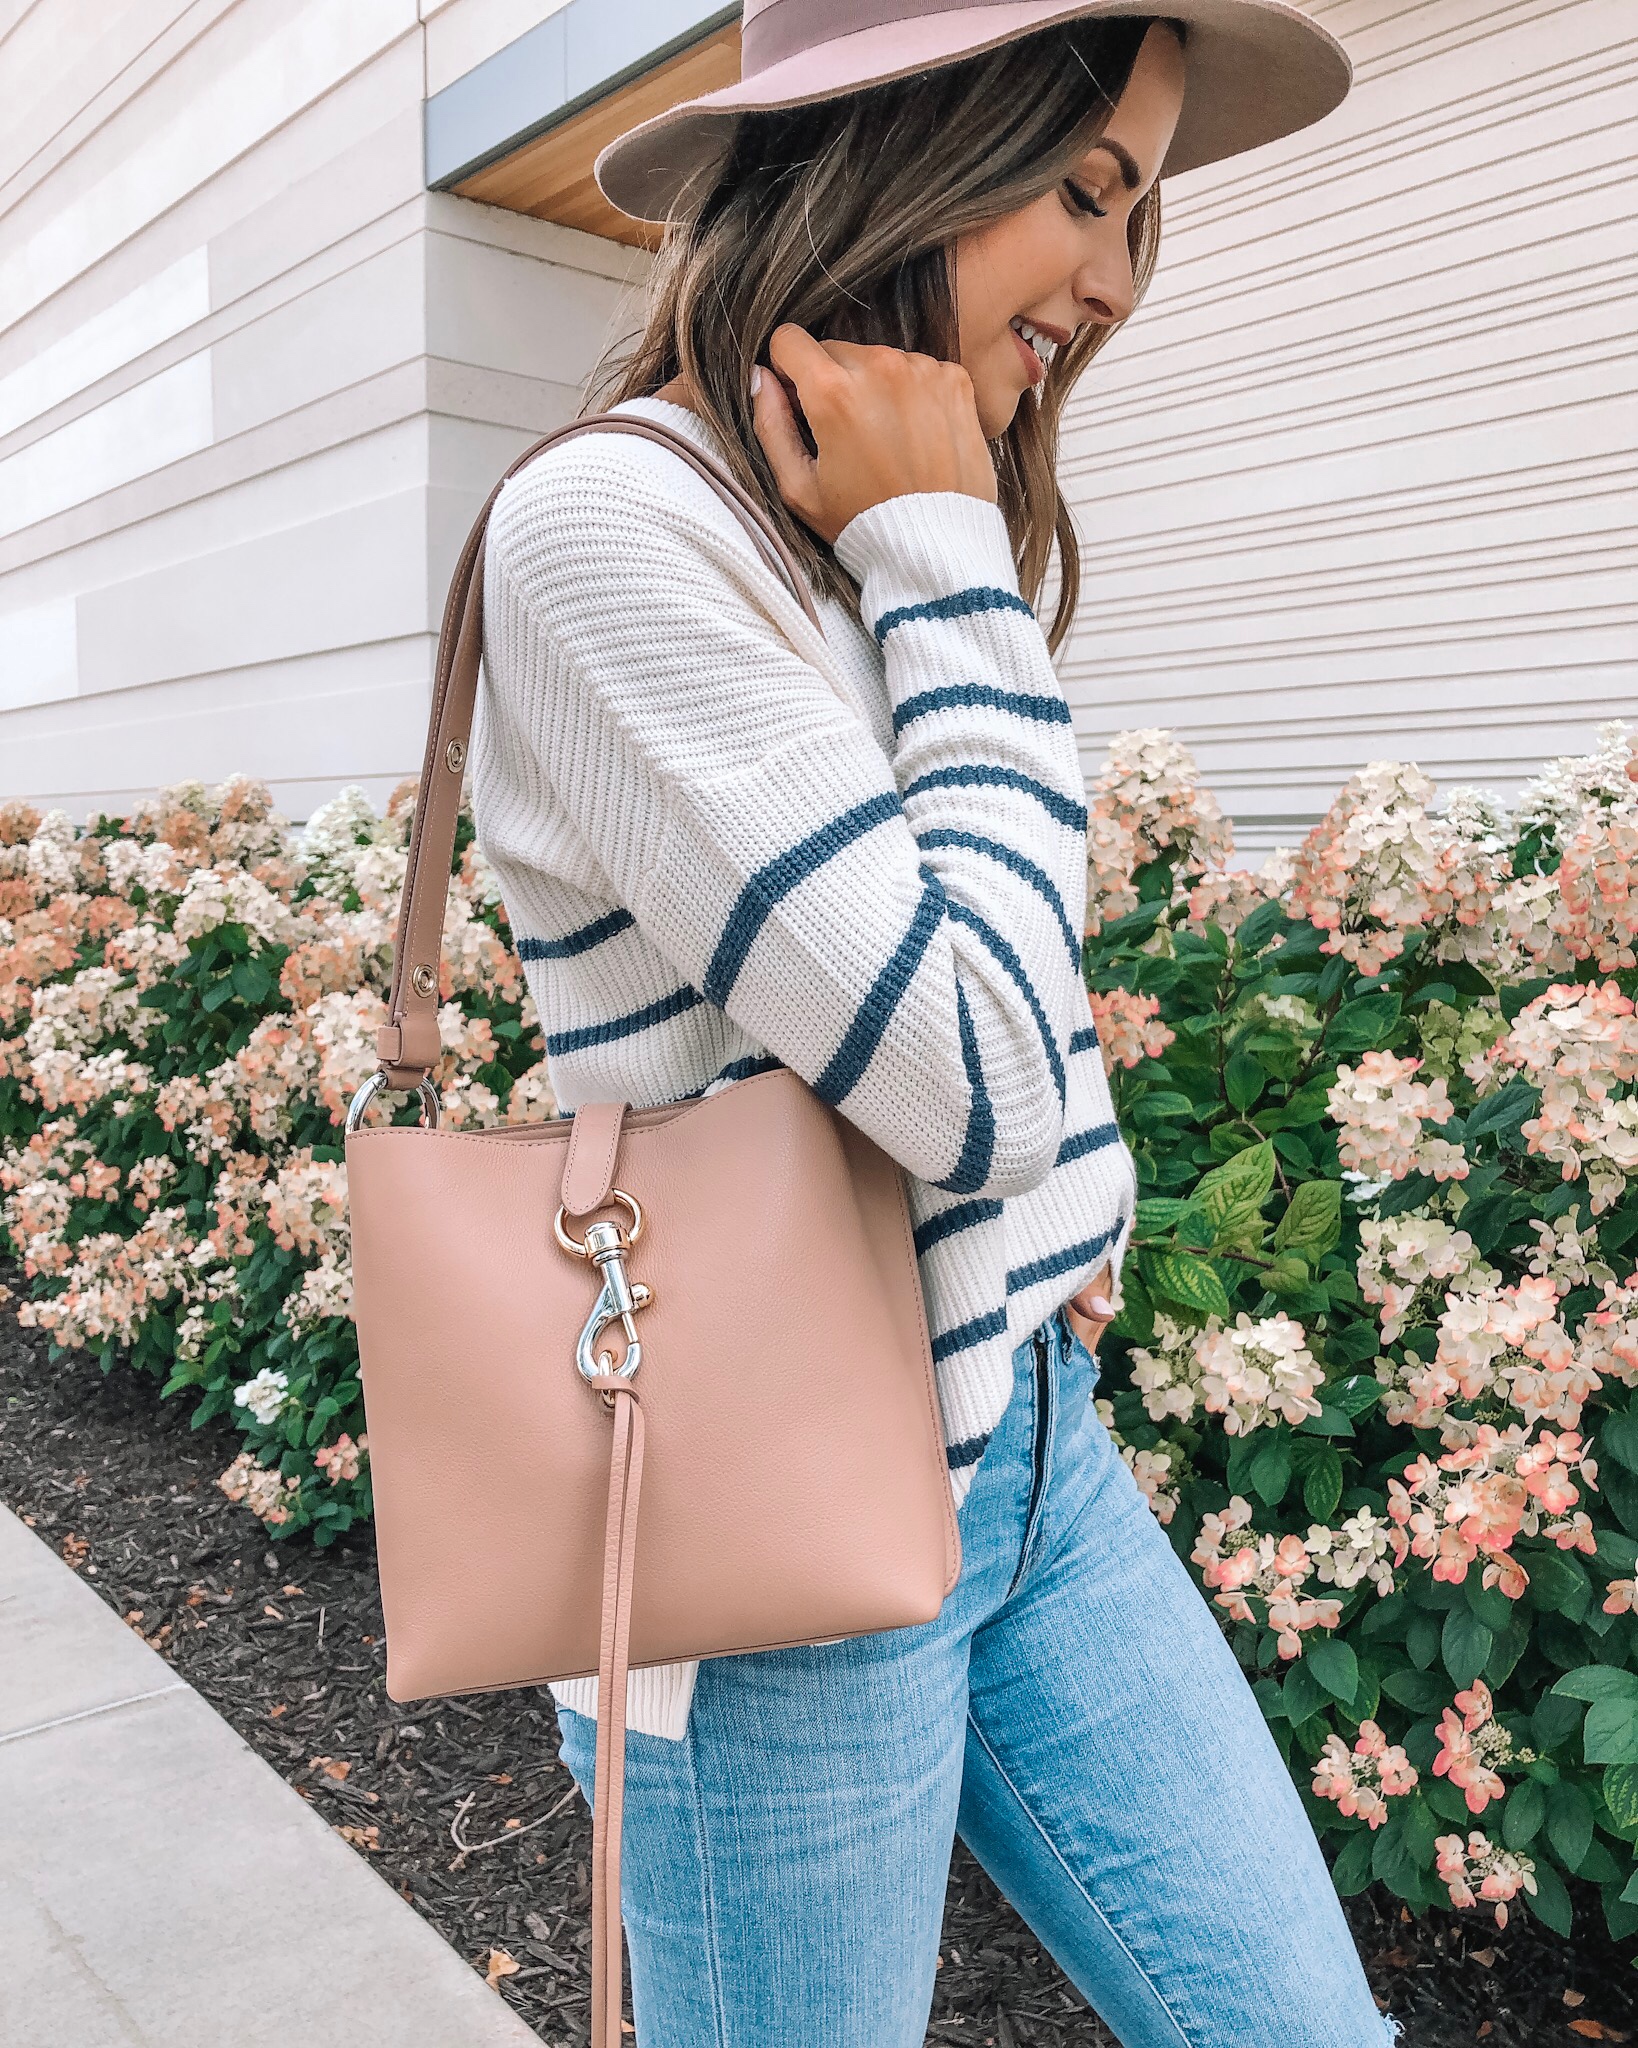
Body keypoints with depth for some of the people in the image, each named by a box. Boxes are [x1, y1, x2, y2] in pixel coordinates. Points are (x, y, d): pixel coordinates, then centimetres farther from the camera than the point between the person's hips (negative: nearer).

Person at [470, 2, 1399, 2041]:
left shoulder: (881, 536, 7)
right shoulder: (611, 528, -19)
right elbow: (978, 1081, -25)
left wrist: (1062, 1232, 5)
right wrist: (947, 566, -17)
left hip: (1040, 1451, 8)